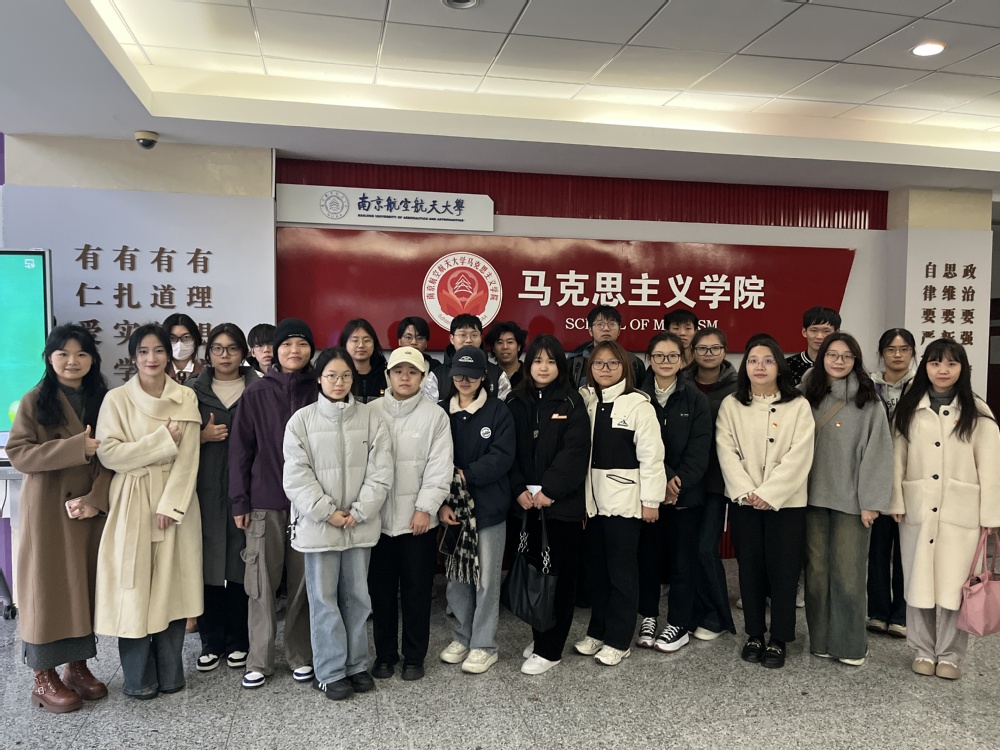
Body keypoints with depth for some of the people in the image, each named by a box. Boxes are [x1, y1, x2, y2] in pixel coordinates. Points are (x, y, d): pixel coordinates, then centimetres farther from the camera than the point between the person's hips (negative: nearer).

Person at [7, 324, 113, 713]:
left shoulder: (102, 400, 7)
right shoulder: (35, 401, -1)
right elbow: (18, 452, -10)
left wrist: (95, 498, -11)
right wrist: (75, 447, -21)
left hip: (91, 509, 3)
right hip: (48, 510, -3)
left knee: (86, 586, 8)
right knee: (48, 585, 3)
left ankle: (77, 665, 22)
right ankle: (44, 678, 15)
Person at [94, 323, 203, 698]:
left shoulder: (186, 398, 4)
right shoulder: (116, 398, 1)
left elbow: (188, 457, -2)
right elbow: (108, 453, -8)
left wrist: (170, 504, -11)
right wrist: (162, 441, -12)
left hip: (176, 501, 1)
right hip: (133, 502, -1)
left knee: (172, 586, 6)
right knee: (135, 588, 2)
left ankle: (170, 673, 19)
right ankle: (139, 677, 17)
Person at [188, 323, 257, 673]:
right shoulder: (193, 391, 10)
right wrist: (203, 437, -6)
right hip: (206, 490, 1)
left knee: (241, 563, 1)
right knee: (209, 563, 0)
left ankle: (238, 641, 16)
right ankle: (211, 641, 15)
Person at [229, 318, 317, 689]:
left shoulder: (319, 391, 2)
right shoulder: (256, 393, 0)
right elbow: (241, 449, 1)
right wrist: (239, 501, -2)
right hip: (264, 502, 0)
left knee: (303, 582, 8)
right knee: (262, 583, 5)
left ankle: (301, 656, 23)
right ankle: (259, 660, 20)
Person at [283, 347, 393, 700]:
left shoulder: (371, 418, 1)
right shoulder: (302, 420, -2)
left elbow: (380, 471, -2)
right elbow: (297, 474, -7)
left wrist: (359, 512, -11)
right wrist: (327, 512, -13)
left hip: (360, 524, 2)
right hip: (317, 523, -2)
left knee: (357, 596, 12)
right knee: (323, 598, 5)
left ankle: (356, 664, 27)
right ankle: (330, 672, 18)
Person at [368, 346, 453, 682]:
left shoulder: (435, 415, -2)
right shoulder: (372, 412, 3)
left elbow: (440, 467, -6)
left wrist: (425, 508, -12)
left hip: (419, 518, -2)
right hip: (378, 516, 2)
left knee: (416, 591, 8)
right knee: (381, 590, 11)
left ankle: (414, 656, 24)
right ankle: (384, 654, 28)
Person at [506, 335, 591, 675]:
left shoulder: (571, 403, -1)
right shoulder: (515, 402, 7)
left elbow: (575, 451, -10)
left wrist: (549, 490, -16)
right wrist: (519, 490, -8)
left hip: (562, 502, -3)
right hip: (525, 502, 3)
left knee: (560, 573, 1)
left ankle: (549, 648, 10)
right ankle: (539, 635, 26)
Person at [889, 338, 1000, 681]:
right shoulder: (908, 409, 7)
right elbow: (897, 459, 4)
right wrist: (896, 502, -3)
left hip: (961, 511, -1)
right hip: (917, 508, 1)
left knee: (955, 584, 1)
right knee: (919, 581, 7)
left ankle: (950, 654, 17)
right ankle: (924, 650, 21)